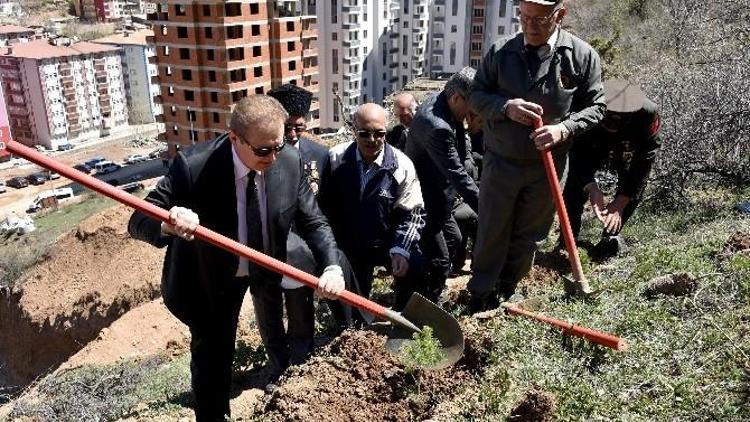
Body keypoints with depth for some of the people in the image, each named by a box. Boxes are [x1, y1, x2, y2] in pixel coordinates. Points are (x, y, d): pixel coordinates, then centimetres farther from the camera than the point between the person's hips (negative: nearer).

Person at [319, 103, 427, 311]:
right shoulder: (336, 158, -8)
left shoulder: (402, 165, -13)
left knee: (416, 269, -25)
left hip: (388, 243, -1)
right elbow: (325, 204, -1)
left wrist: (400, 249, -25)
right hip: (347, 246, 2)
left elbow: (412, 213, -11)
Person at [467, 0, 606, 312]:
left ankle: (507, 290, 35)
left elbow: (595, 106, -1)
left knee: (529, 234, 15)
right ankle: (480, 296, 26)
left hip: (548, 165, 1)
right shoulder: (500, 52, -4)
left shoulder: (582, 55, -6)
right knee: (491, 233, 9)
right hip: (500, 161, 0)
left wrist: (564, 128, -19)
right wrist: (505, 107, -20)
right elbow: (476, 95, 1)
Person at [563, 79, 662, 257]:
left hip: (628, 152, 1)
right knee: (575, 184, -17)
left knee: (636, 187, -18)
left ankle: (611, 236, 2)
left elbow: (644, 162, -31)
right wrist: (591, 187, -44)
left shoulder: (648, 113, -38)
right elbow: (578, 155, -29)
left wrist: (620, 202, -35)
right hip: (591, 148, 0)